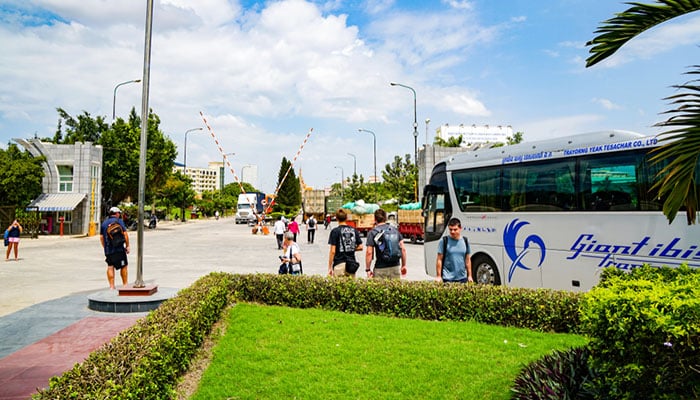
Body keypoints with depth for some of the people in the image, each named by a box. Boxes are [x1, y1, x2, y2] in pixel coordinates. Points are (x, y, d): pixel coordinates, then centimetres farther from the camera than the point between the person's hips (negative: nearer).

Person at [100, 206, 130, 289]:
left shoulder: (104, 223, 13)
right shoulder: (119, 221, -3)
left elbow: (101, 237, 14)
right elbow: (125, 233, -10)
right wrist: (127, 246, -3)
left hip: (108, 249, 5)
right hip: (119, 249, -5)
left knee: (110, 267, 7)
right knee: (124, 266, 7)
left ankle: (111, 286, 4)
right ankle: (125, 285, 11)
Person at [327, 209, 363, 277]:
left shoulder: (335, 231, -8)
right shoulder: (354, 230, 6)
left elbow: (333, 251, -10)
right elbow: (360, 247, 6)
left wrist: (330, 267, -5)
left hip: (339, 263, -4)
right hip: (352, 265, 4)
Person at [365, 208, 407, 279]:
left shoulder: (372, 232, -4)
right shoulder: (395, 230, 8)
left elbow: (369, 252, -9)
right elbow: (403, 249, 6)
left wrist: (368, 269, -3)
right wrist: (403, 265, 14)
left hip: (380, 269, -4)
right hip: (395, 267, 4)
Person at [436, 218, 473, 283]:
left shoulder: (465, 241, 7)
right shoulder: (444, 241, -4)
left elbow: (468, 260, 13)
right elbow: (439, 260, -4)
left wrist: (469, 275, 10)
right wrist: (439, 276, -8)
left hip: (462, 278, 4)